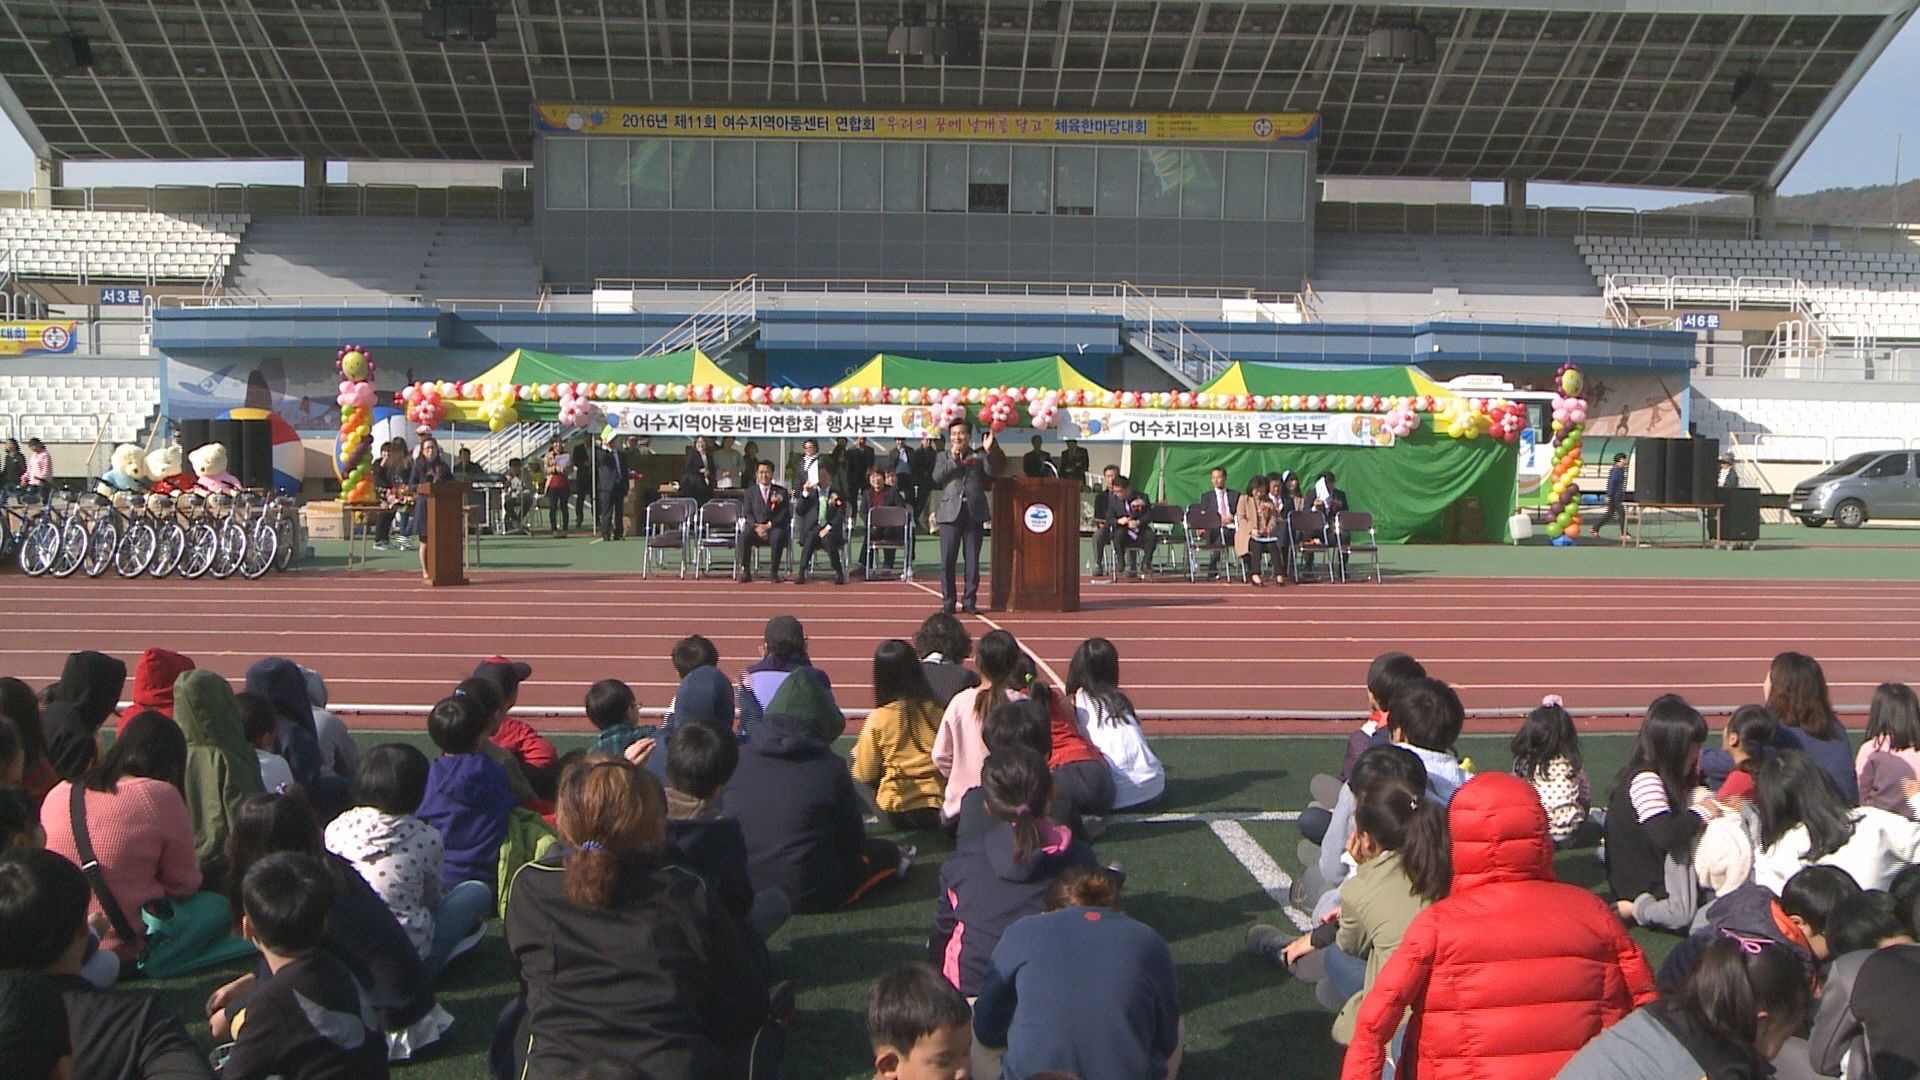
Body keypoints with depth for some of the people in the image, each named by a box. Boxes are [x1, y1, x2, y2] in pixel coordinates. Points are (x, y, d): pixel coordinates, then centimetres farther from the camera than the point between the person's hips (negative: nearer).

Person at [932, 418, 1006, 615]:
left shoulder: (978, 456, 11)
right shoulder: (944, 457, 13)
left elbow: (992, 471, -6)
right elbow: (937, 477, -4)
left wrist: (989, 452, -19)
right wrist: (954, 460, -13)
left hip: (974, 512, 0)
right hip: (951, 512, 0)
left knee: (972, 560, 3)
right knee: (947, 560, -1)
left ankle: (969, 601, 10)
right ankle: (948, 602, 5)